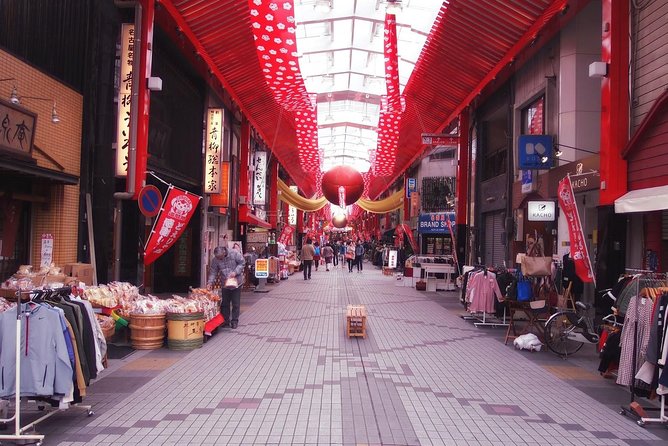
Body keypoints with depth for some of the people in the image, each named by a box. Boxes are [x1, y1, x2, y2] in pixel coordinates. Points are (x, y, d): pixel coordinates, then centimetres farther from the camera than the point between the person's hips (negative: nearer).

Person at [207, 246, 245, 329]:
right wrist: (210, 282, -16)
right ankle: (225, 321, 18)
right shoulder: (215, 260, -7)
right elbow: (213, 272, -3)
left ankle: (234, 321, 13)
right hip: (224, 284, 3)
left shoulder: (234, 254, -16)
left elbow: (242, 263, -8)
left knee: (236, 303, 3)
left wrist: (235, 272, -20)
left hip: (236, 282, -3)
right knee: (224, 303, 7)